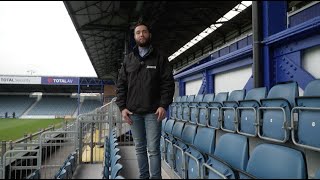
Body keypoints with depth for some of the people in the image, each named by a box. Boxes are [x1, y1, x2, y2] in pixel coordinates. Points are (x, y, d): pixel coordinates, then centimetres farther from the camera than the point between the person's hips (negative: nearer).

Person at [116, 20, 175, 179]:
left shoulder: (160, 58, 4)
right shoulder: (128, 59, 12)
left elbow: (168, 83, -1)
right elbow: (121, 85, 10)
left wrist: (163, 105, -11)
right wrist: (122, 107, -1)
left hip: (153, 112, -3)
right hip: (133, 112, 3)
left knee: (153, 149, -2)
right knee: (140, 148, 11)